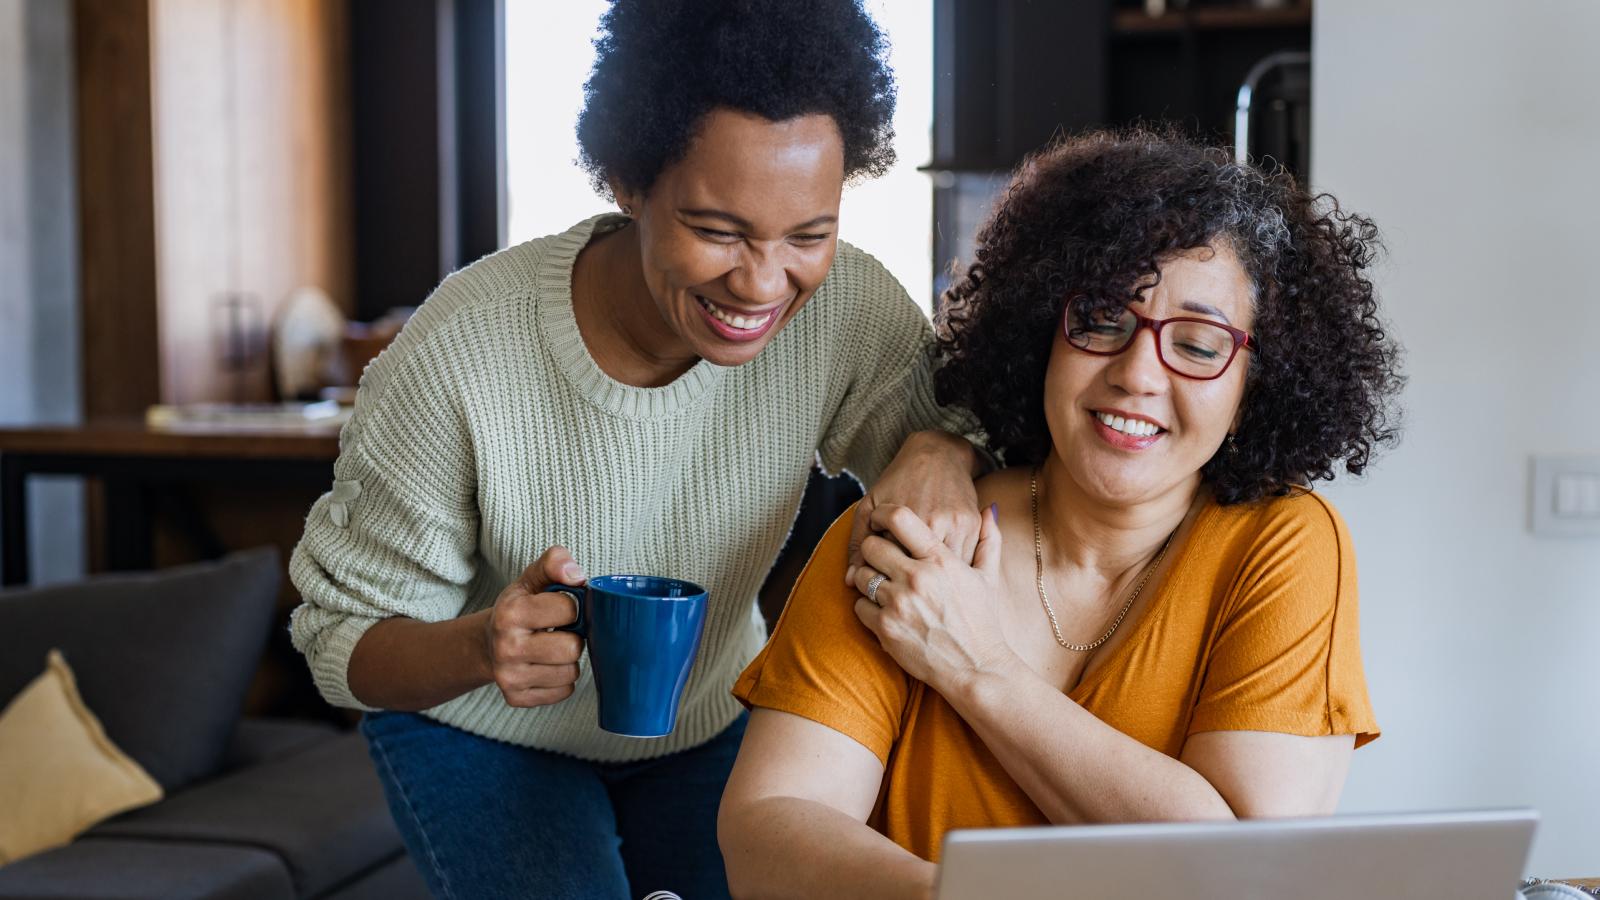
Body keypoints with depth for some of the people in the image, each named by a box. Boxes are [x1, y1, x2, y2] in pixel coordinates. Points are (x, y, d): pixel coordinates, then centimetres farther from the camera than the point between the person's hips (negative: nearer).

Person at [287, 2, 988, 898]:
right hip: (483, 733, -3)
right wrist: (480, 648, -43)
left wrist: (938, 455, -34)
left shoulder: (849, 305, -25)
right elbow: (345, 635, -20)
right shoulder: (458, 355, -31)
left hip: (708, 723, 3)